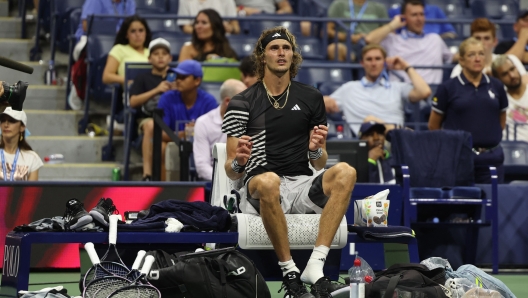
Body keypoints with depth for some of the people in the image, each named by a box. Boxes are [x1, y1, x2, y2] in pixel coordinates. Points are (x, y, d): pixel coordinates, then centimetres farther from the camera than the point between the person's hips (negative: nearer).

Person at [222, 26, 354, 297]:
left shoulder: (310, 98, 14)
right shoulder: (242, 103, 5)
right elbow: (231, 172, 5)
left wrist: (316, 151, -8)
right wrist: (238, 162, -19)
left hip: (303, 186, 3)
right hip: (258, 190, -3)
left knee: (345, 172, -27)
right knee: (268, 180, -39)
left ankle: (315, 266, -35)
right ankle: (290, 272, -30)